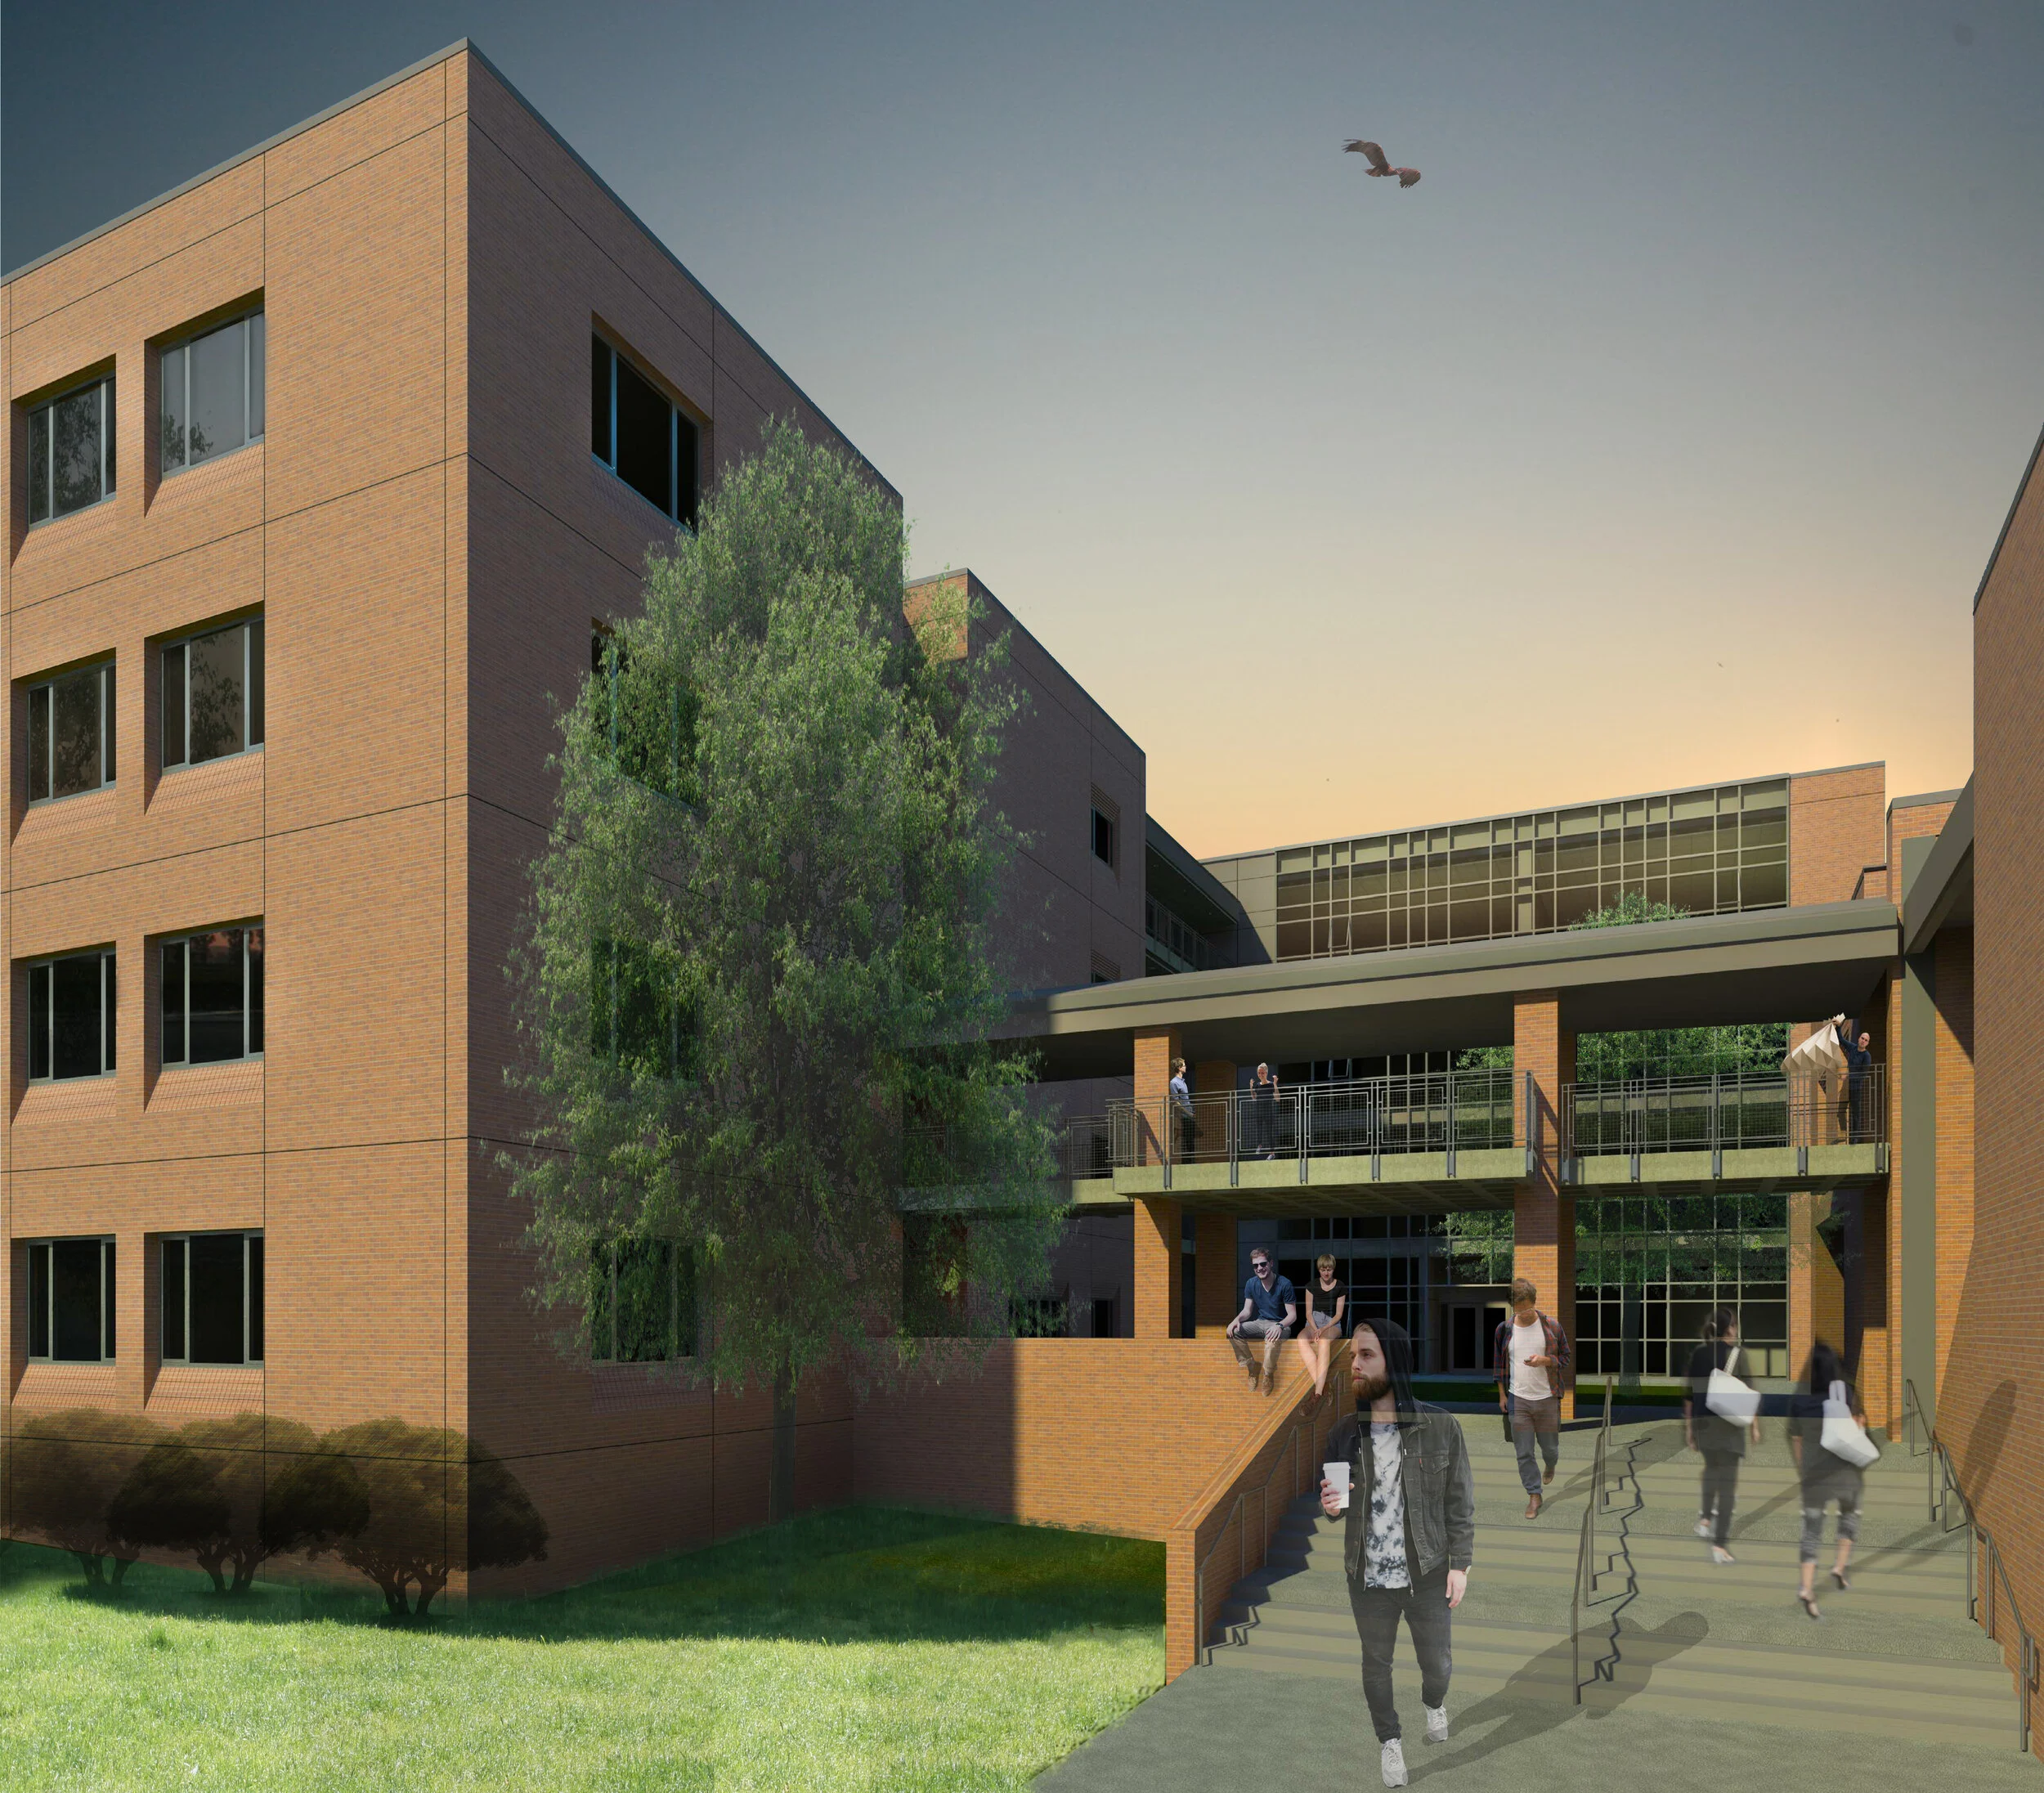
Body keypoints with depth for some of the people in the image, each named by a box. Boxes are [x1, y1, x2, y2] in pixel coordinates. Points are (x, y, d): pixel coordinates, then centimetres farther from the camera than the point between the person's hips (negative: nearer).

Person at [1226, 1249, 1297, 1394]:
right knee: (1233, 1332, -19)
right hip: (1261, 1322, 5)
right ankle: (1252, 1367, -4)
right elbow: (1247, 1311, 2)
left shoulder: (1284, 1284, -16)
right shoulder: (1251, 1284, -1)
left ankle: (1268, 1375, -14)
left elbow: (1292, 1314, -16)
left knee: (1272, 1339, -40)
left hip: (1281, 1325, -5)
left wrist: (1279, 1326, -37)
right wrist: (1237, 1319, -22)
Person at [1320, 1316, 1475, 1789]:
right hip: (1368, 1577, 1)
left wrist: (1460, 1563, -6)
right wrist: (1328, 1504, -15)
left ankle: (1434, 1704, 51)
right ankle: (1389, 1740, 41)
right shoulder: (1344, 1433, -6)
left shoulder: (1441, 1426, -13)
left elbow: (1460, 1501, -5)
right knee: (1376, 1664, 15)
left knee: (1436, 1661, 17)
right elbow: (1332, 1496, 7)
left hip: (1428, 1573, -1)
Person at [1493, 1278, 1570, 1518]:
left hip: (1547, 1399, -1)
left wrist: (1544, 1360, -20)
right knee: (1523, 1452, 3)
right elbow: (1499, 1365, 9)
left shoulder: (1552, 1327, -8)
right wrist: (1502, 1395, 8)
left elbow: (1566, 1359, 0)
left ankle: (1550, 1467, 48)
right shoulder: (1504, 1329, -3)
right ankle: (1534, 1494, 18)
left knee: (1549, 1446, 14)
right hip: (1517, 1399, 1)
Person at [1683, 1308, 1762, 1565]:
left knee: (1711, 1468, 30)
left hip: (1703, 1421, 4)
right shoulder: (1736, 1353, -6)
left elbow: (1689, 1393, 7)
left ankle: (1705, 1519, 28)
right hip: (1729, 1423, -4)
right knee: (1727, 1481, -2)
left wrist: (1688, 1425, 15)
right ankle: (1720, 1544, -7)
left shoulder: (1697, 1354, 5)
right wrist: (1754, 1424, 2)